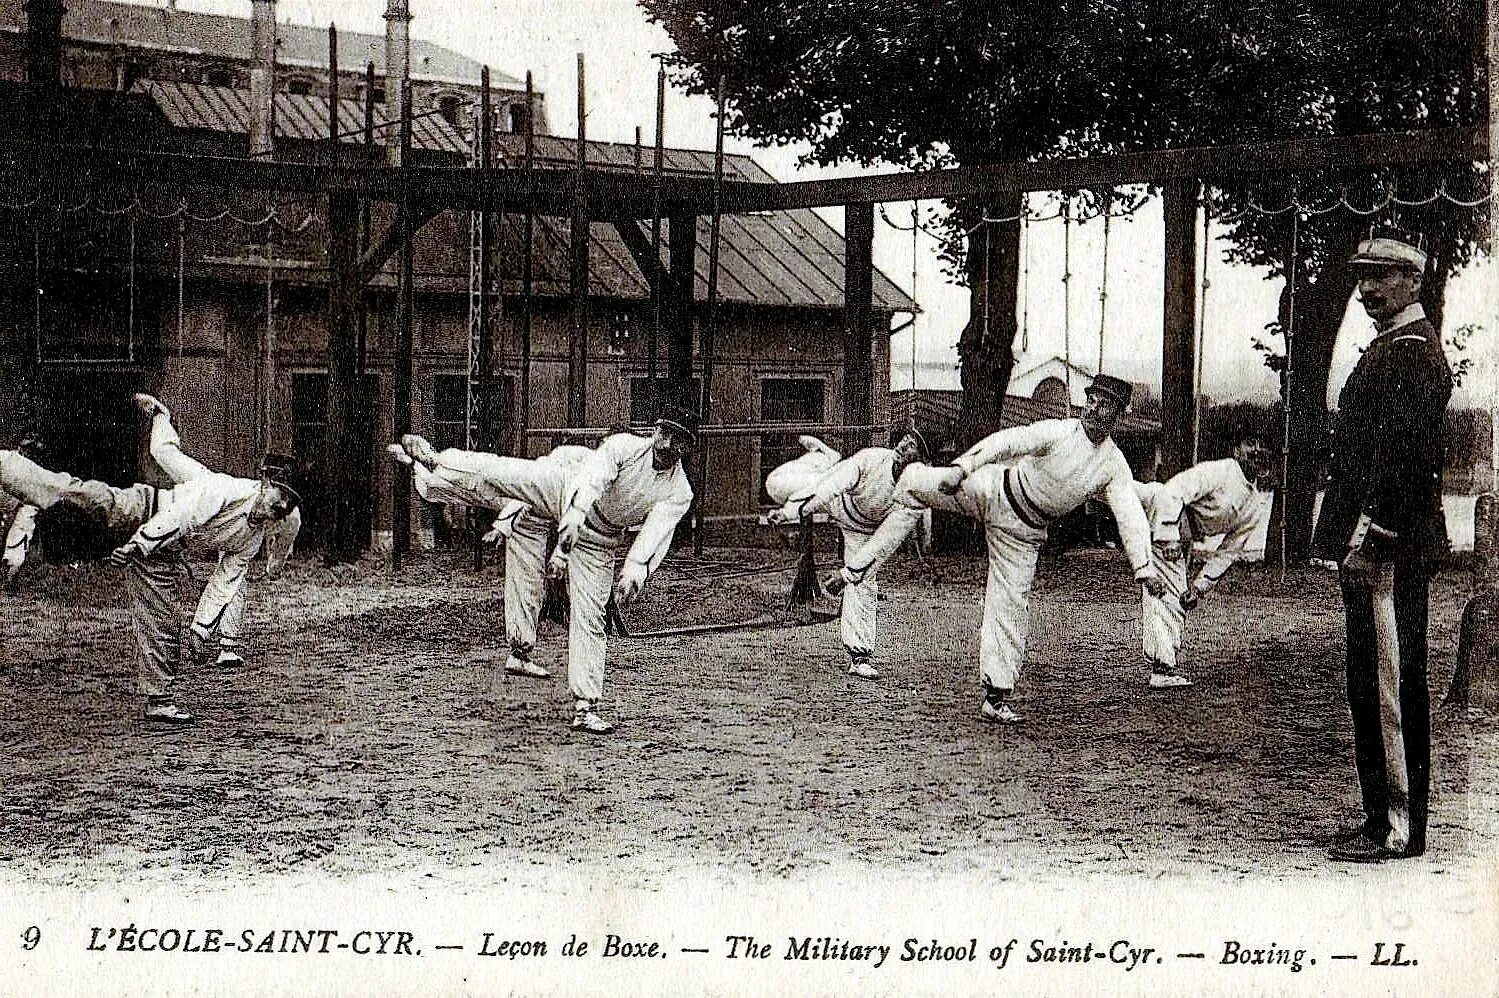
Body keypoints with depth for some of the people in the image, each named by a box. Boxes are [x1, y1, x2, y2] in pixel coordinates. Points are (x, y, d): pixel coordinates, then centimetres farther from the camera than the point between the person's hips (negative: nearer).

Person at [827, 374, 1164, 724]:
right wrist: (959, 468, -44)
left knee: (1010, 607, -2)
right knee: (914, 481, -19)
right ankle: (858, 566, -11)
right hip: (994, 491, -2)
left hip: (1022, 530, 2)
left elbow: (1132, 517, -12)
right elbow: (1007, 442, -29)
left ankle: (997, 696, 7)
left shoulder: (1115, 466, -8)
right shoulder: (1060, 432, -17)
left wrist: (1143, 568, -25)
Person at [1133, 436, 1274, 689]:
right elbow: (1173, 492, -26)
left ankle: (1163, 668, 1)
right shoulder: (1220, 471, -16)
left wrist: (1200, 586, 1)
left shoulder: (1255, 508, 7)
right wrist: (1168, 536, -36)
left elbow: (1228, 552, 10)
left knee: (1174, 599, 0)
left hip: (1182, 539, 4)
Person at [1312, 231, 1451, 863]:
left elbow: (1402, 451, -21)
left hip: (1390, 548, -11)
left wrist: (1370, 537, -22)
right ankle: (1383, 819, 19)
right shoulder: (1388, 346, 21)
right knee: (1372, 687, 13)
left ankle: (1398, 829, -3)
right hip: (1375, 546, 11)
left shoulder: (1411, 349, -12)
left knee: (1390, 687, -7)